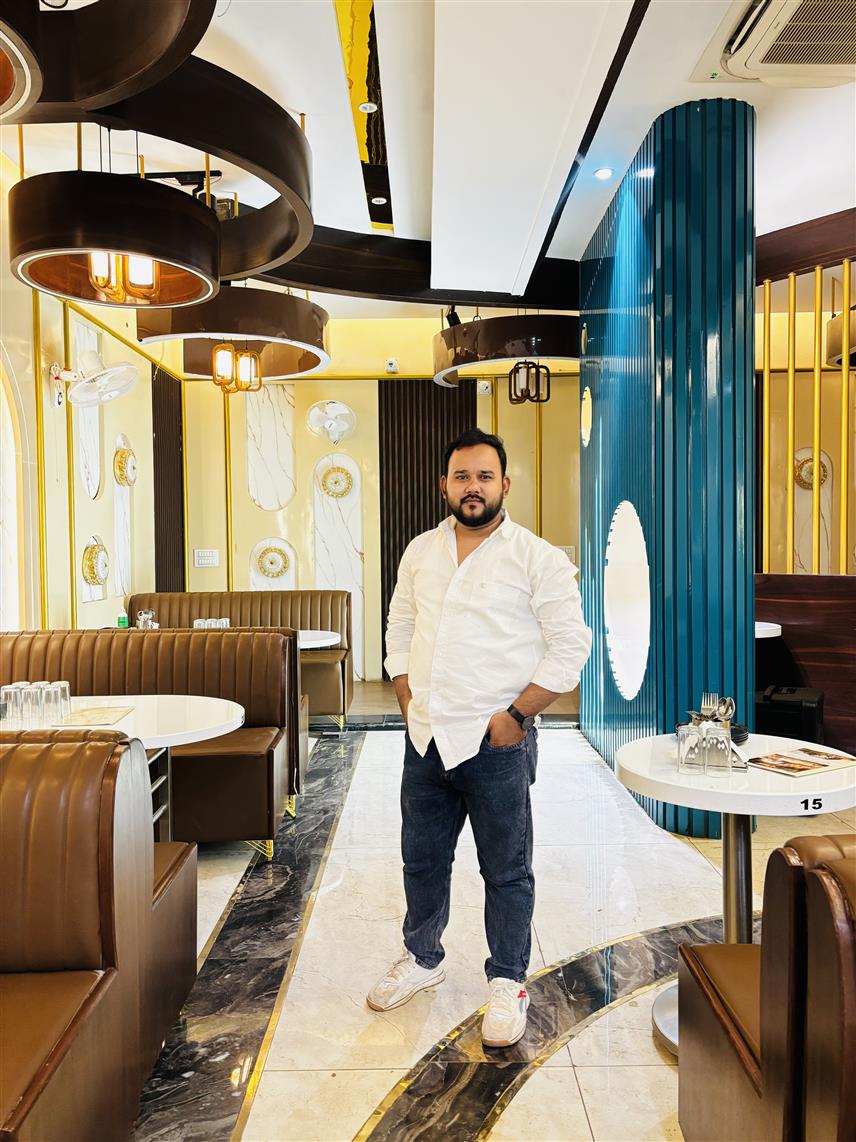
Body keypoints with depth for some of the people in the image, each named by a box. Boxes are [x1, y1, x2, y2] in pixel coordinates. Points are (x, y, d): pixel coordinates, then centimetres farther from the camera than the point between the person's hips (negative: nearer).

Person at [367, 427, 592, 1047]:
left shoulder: (538, 558, -8)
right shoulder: (421, 552, 8)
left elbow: (570, 645, -10)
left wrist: (515, 715, -14)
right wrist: (410, 704, 5)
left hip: (496, 742, -5)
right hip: (426, 737, 5)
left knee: (506, 870, 10)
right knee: (423, 859, 20)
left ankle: (508, 983, 30)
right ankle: (422, 958, 42)